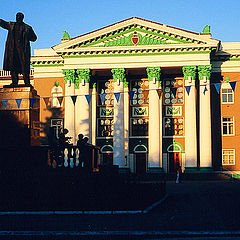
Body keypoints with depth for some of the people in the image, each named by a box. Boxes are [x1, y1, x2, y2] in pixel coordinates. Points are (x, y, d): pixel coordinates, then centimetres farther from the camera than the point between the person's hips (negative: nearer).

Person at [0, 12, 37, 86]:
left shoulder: (27, 28, 8)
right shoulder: (11, 25, 16)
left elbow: (34, 38, 11)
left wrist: (25, 37, -3)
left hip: (22, 49, -3)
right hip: (12, 49, 3)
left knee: (24, 66, -7)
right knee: (12, 65, -1)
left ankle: (27, 83, -5)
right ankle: (14, 82, 3)